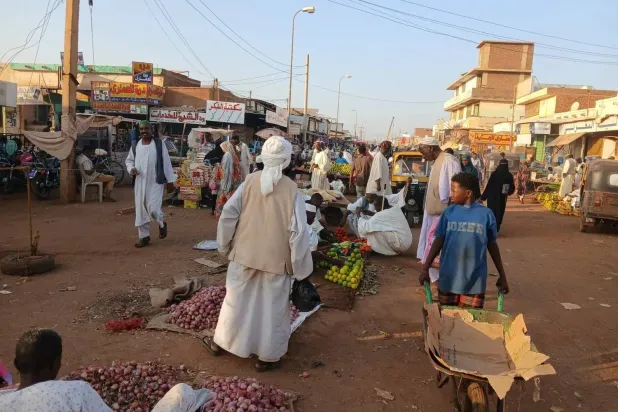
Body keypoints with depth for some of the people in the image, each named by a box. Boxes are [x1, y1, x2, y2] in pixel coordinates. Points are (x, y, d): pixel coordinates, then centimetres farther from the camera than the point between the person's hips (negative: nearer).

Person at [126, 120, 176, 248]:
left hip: (155, 182, -4)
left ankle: (161, 223, 23)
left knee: (153, 208, -11)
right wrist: (131, 168, -5)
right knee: (140, 209, 5)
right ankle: (144, 236, 17)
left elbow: (166, 162, -2)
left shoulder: (159, 144, -3)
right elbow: (129, 160, 18)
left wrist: (170, 180, -3)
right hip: (140, 182, 4)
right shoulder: (135, 145, 7)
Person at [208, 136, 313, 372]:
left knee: (237, 299, 19)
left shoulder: (250, 181, -7)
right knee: (273, 306, 11)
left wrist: (224, 245, 8)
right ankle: (268, 356, 24)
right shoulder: (292, 190, -14)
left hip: (245, 253, 3)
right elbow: (298, 231, -15)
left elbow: (228, 213, -6)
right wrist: (300, 268, -5)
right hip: (276, 259, -2)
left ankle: (220, 342, 37)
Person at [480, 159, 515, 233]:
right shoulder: (509, 175, -1)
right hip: (502, 198, 3)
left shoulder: (495, 174, -13)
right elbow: (512, 189, 5)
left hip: (492, 197, -3)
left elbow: (488, 186, -14)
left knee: (491, 213, 7)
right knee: (499, 214, 13)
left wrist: (483, 197, -9)